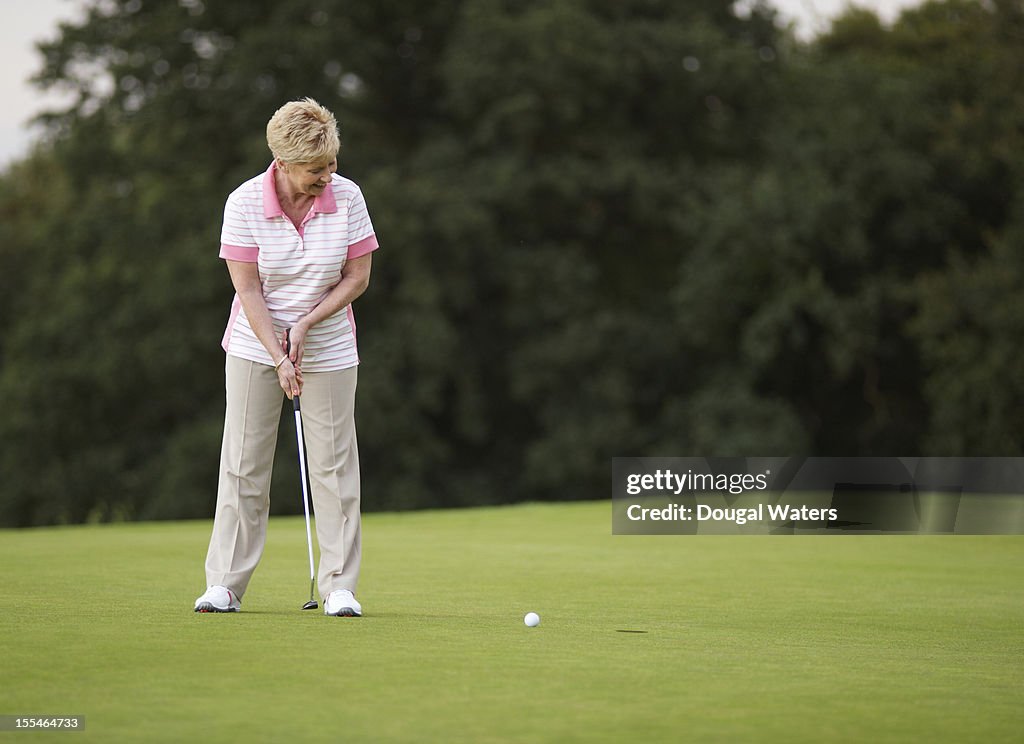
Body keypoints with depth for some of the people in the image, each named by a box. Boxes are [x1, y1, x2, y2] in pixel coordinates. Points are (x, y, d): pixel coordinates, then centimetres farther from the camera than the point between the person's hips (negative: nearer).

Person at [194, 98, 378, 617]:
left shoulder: (347, 197, -10)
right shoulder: (244, 203, -14)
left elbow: (357, 277, -4)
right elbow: (248, 290, -13)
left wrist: (304, 326, -13)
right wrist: (279, 358, -18)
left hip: (328, 349, 1)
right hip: (254, 345, -1)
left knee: (335, 466, -1)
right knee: (244, 463, 0)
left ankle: (340, 587, 4)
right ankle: (225, 584, 7)